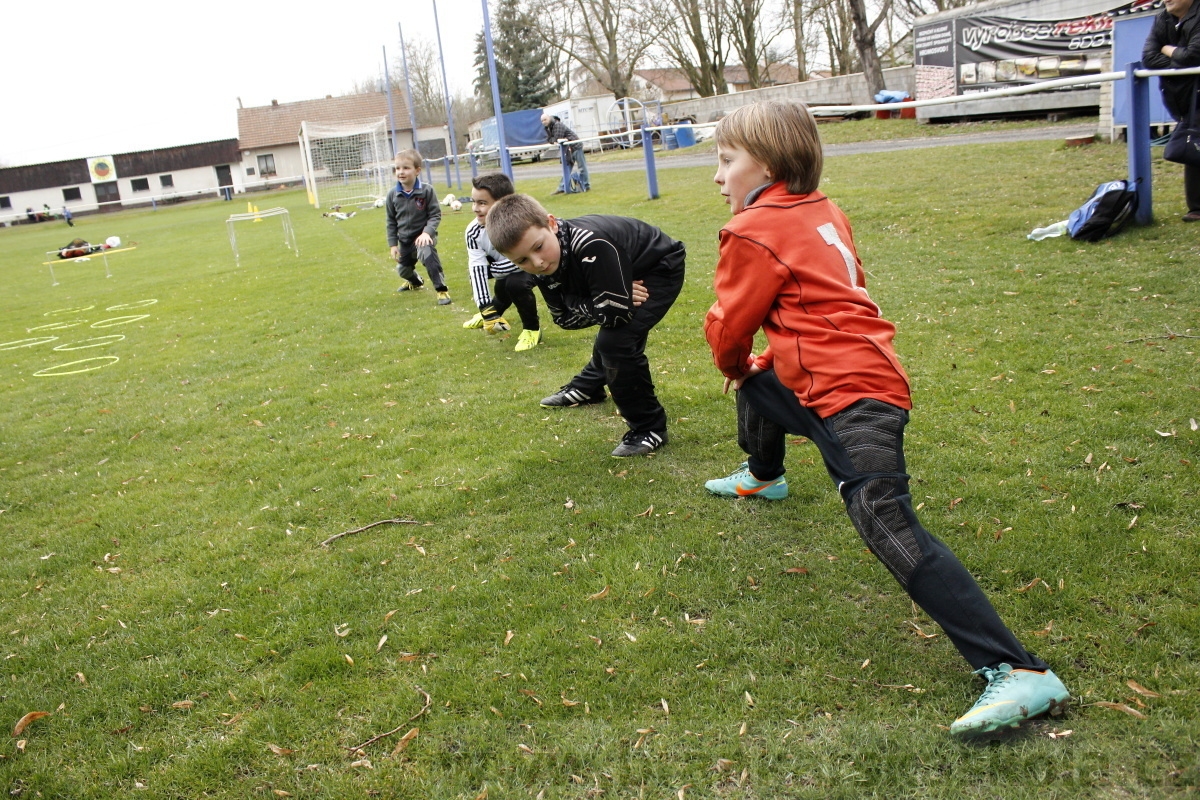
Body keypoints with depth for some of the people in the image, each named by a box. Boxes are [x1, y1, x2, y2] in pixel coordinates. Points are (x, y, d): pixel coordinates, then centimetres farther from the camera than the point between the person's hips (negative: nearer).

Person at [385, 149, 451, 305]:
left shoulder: (426, 191, -15)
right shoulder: (393, 194, -5)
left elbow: (435, 215, -11)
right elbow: (391, 221, 3)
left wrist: (427, 232, -27)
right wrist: (393, 244, 0)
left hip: (423, 235, -5)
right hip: (405, 239, 5)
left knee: (426, 252, -37)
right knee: (403, 270, 16)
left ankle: (441, 289, -29)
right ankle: (415, 282, 55)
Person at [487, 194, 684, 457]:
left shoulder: (591, 245, -41)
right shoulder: (545, 267, -15)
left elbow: (615, 313, -39)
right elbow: (565, 318, -7)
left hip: (661, 270, -8)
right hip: (628, 275, 8)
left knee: (617, 340, -24)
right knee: (608, 336, 28)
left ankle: (649, 429, -10)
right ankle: (587, 388, 58)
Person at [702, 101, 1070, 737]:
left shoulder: (754, 231, -10)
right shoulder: (822, 213, 17)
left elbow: (730, 325, -3)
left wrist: (731, 364, 20)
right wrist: (752, 364, 31)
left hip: (849, 398, -10)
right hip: (864, 374, 11)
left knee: (887, 524, -23)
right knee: (757, 384, 33)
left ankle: (1018, 672, -29)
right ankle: (762, 477, 64)